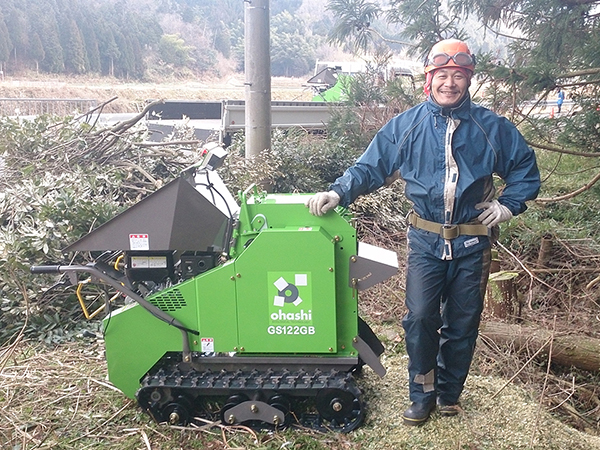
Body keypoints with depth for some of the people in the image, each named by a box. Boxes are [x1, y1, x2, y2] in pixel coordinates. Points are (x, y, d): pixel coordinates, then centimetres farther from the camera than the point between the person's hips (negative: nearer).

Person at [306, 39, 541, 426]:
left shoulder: (491, 127, 0)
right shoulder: (406, 126, -1)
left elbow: (526, 169, 10)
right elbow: (370, 167, -1)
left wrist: (508, 205, -2)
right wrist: (338, 193, -15)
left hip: (472, 242, 1)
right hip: (425, 240, 0)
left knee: (462, 323, 10)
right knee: (420, 319, -4)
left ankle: (450, 393, 30)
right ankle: (422, 396, 15)